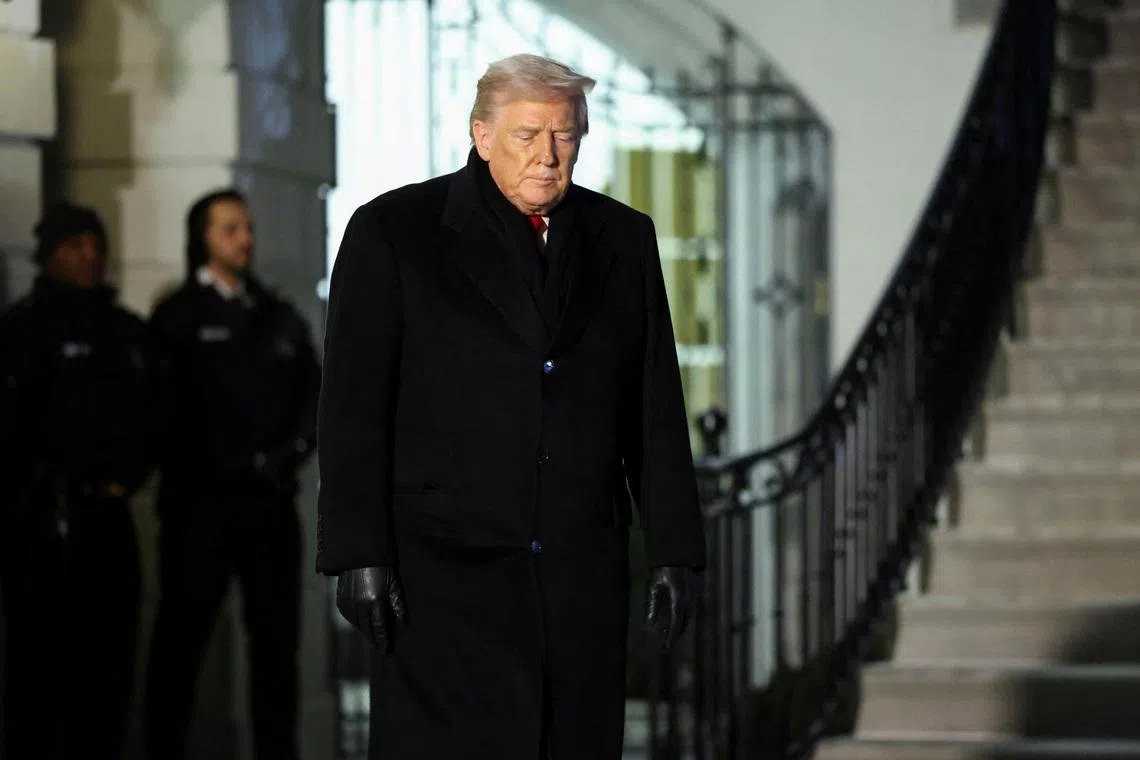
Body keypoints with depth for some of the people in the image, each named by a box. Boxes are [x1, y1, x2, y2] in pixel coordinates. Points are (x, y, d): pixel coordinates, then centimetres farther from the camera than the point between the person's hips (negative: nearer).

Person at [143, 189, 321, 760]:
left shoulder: (280, 320, 16)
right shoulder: (178, 318, 1)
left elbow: (312, 394, 14)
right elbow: (167, 409, -7)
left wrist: (292, 451, -3)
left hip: (271, 501, 5)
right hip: (201, 502, -5)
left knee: (277, 637, 6)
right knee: (181, 639, -1)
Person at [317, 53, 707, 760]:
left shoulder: (622, 238, 11)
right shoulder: (394, 232, 1)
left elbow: (657, 410, 12)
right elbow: (353, 408, -2)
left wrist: (675, 550, 8)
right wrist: (359, 555, -8)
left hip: (583, 573, 3)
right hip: (445, 570, -3)